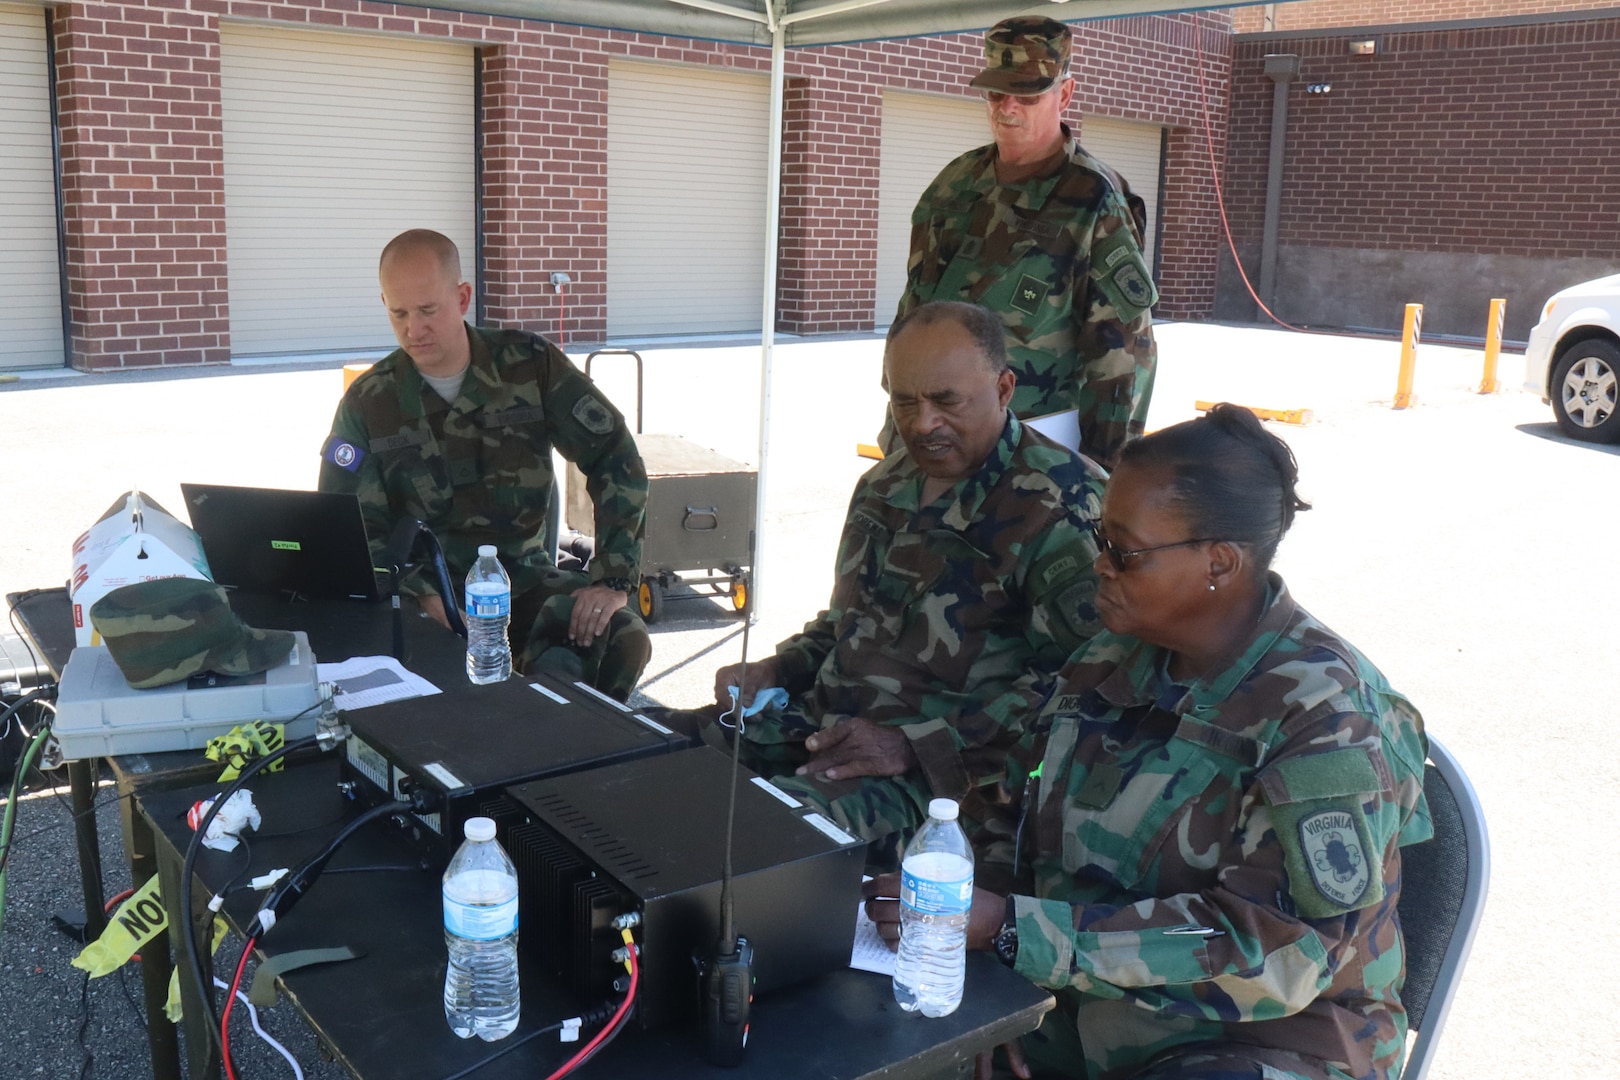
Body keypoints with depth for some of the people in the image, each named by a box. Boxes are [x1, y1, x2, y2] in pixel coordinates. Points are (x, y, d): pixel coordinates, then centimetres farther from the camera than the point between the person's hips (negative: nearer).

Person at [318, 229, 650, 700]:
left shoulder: (530, 364, -2)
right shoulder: (367, 404, -1)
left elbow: (616, 458, -3)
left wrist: (614, 580, -13)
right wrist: (428, 601, -22)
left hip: (526, 577, 1)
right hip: (426, 587, 0)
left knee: (624, 639, -28)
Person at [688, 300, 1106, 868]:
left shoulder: (1063, 505, -10)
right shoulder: (886, 484, 17)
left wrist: (912, 746, -22)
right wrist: (775, 671, 10)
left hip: (940, 772, -8)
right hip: (822, 725, 8)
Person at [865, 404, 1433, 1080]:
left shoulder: (1328, 724, -19)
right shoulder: (1114, 662, 2)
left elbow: (1274, 953, -26)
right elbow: (1020, 815, 9)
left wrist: (1008, 926, -29)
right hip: (1085, 1016, 6)